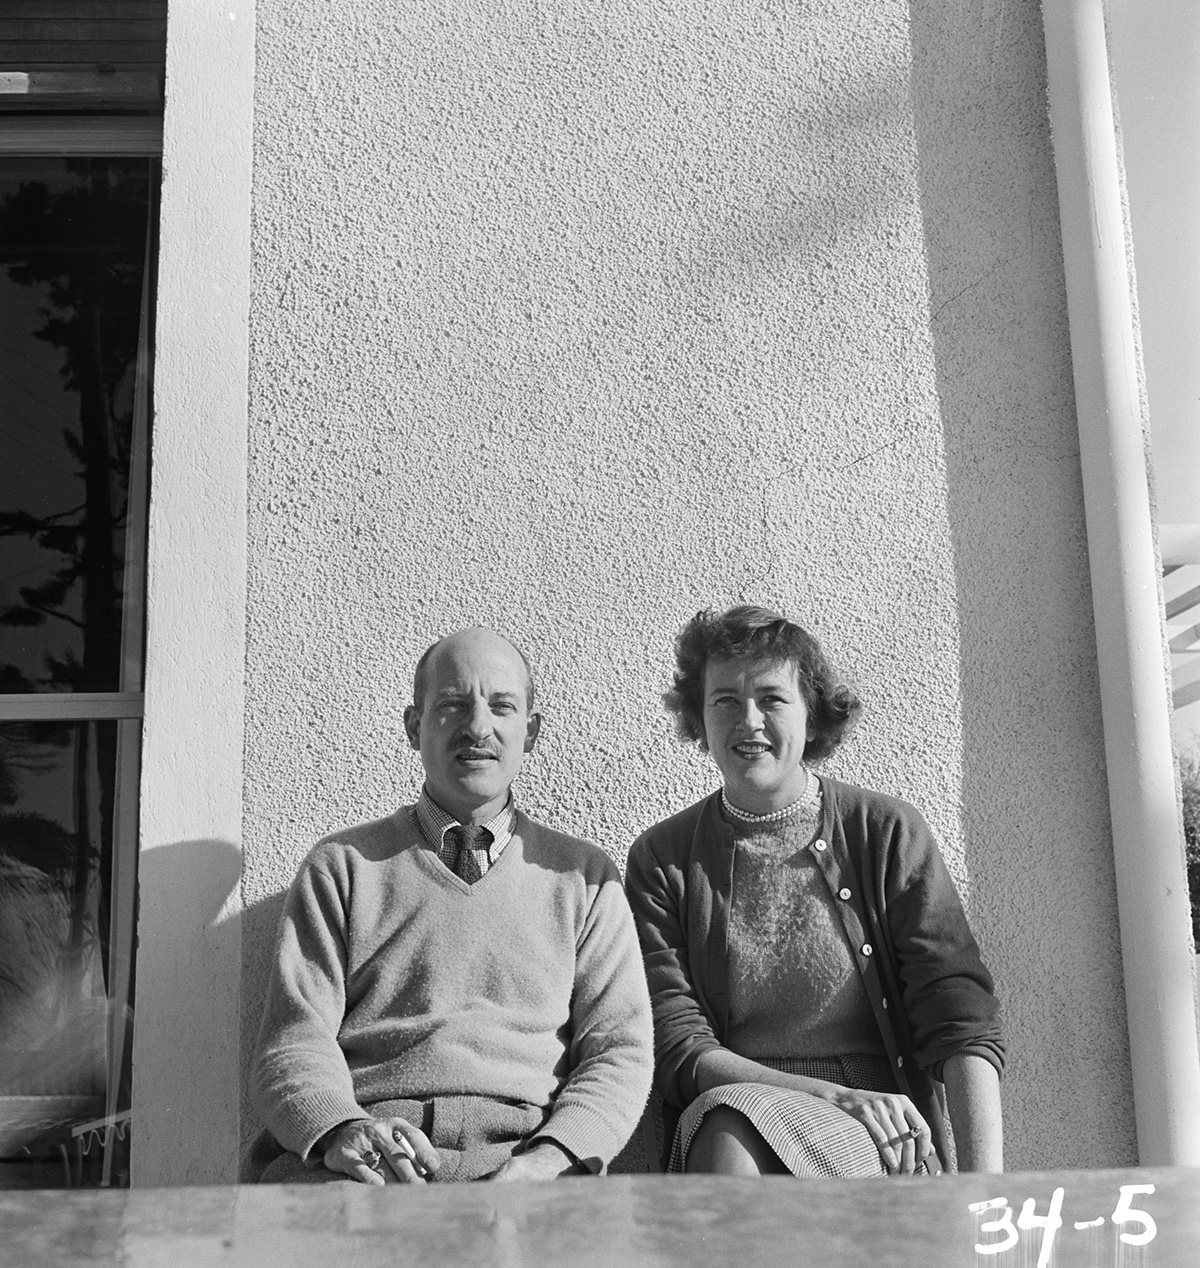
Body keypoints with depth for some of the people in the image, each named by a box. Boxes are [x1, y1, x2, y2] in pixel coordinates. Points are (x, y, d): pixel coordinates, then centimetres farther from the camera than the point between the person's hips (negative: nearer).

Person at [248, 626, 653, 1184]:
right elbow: (294, 1045, 7)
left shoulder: (583, 877, 17)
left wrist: (546, 1158, -11)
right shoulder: (341, 866, 15)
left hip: (521, 1149, 1)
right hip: (363, 1157, 0)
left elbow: (620, 1052, 9)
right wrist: (342, 1130, -16)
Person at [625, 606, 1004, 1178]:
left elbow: (962, 1025, -5)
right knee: (727, 1122, -33)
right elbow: (678, 1049, -3)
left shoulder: (887, 832, 2)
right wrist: (834, 1096, -18)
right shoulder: (663, 859, 4)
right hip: (725, 1123, 2)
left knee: (735, 1126, -32)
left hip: (885, 1144, -1)